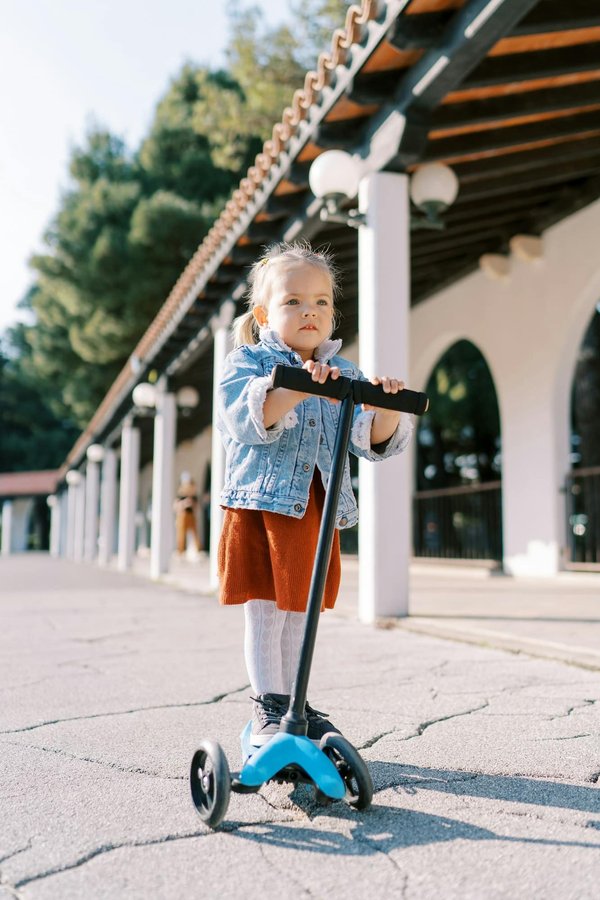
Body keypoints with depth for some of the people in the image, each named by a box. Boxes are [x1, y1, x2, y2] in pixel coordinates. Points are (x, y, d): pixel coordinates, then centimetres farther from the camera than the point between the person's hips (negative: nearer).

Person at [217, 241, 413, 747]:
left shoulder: (344, 374, 11)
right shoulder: (248, 361, -1)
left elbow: (374, 442, 1)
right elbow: (246, 420, -22)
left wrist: (386, 407, -21)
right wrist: (296, 389, -38)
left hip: (318, 511, 4)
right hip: (260, 505, -4)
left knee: (298, 613, 14)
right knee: (264, 612, -1)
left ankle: (294, 703, 28)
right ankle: (269, 708, 13)